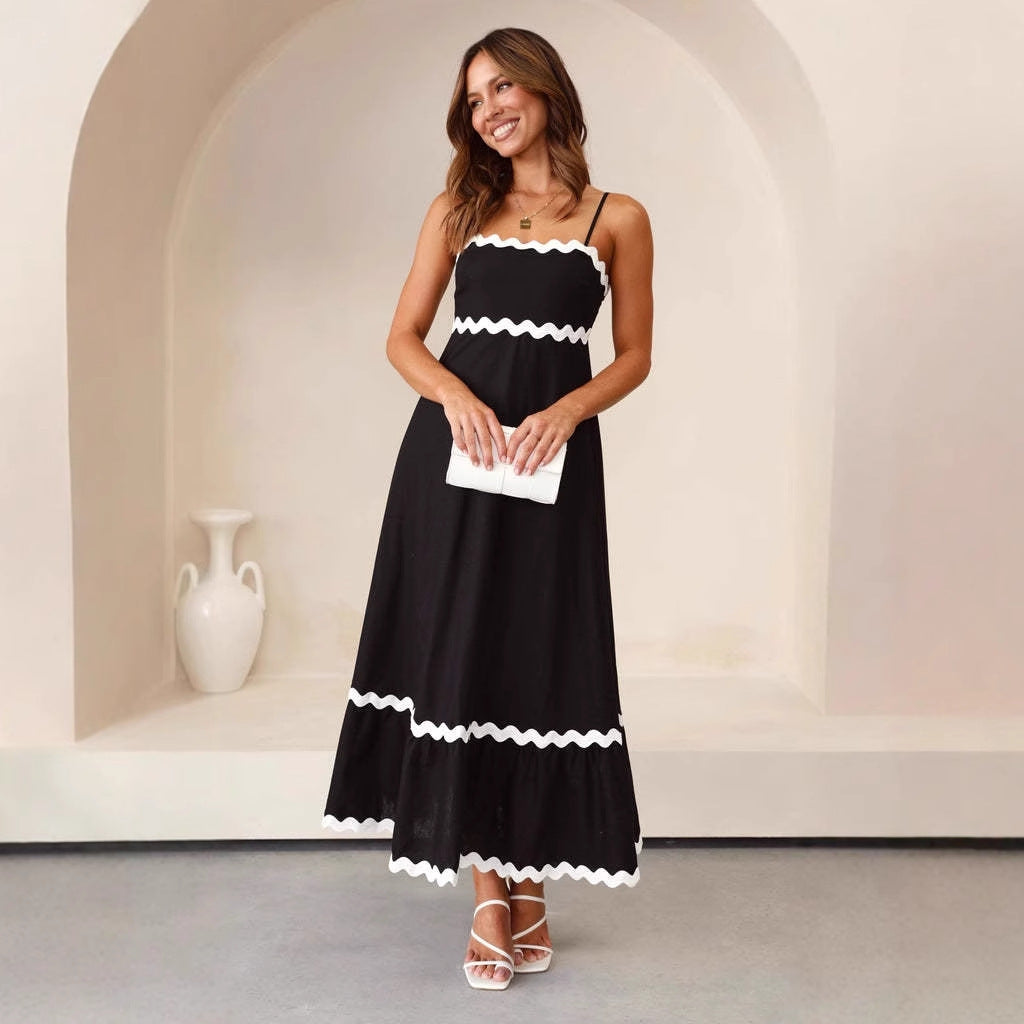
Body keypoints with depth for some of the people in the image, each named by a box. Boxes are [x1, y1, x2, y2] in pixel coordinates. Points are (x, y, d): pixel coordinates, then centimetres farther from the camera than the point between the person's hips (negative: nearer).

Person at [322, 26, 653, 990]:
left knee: (543, 657, 0)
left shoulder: (617, 217, 6)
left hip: (553, 456, -1)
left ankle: (529, 879, 17)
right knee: (457, 653, 0)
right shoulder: (458, 209, 11)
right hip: (452, 445, 2)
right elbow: (403, 338, 9)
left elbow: (634, 356, 7)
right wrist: (454, 395, -12)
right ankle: (487, 894, 11)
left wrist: (567, 410, -12)